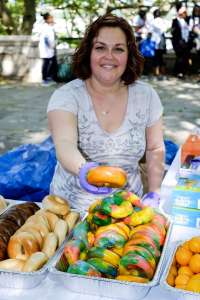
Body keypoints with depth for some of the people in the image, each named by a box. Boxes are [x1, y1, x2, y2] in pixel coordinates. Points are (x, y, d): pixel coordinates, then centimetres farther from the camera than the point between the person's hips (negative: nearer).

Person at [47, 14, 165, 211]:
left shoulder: (146, 96, -2)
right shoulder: (66, 96, -12)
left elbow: (155, 149, 8)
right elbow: (64, 144, -28)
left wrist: (154, 194, 0)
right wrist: (83, 170, -48)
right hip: (71, 208, -1)